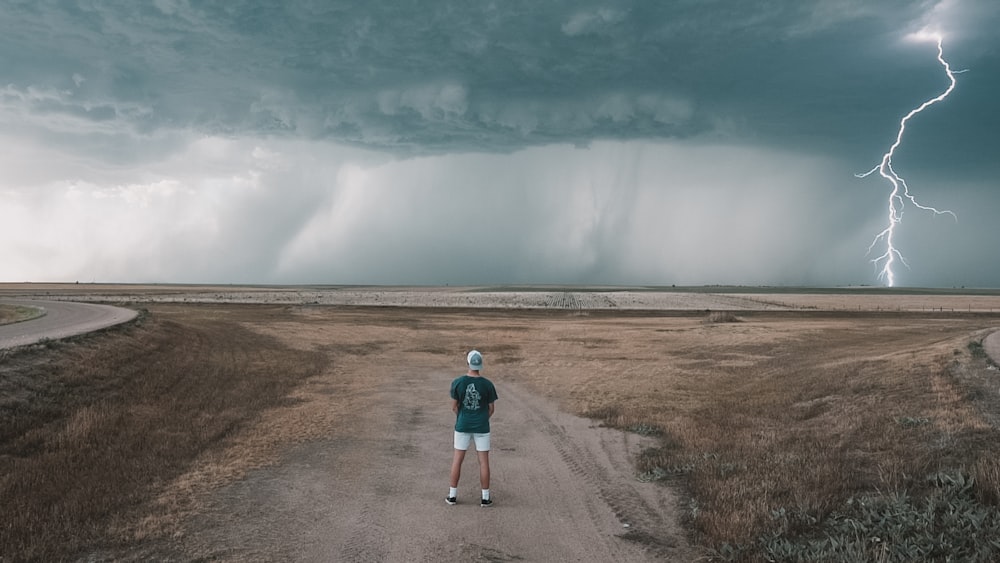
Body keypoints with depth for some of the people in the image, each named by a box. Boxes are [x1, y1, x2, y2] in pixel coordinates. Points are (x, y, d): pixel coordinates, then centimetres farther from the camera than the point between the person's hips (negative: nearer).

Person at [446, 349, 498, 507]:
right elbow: (491, 409, -2)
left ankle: (452, 495, 17)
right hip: (482, 427, -1)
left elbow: (454, 407, -3)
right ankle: (485, 498, 12)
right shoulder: (487, 384, -11)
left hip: (463, 426, 1)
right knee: (484, 461, 7)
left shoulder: (457, 382, -10)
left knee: (457, 459, 11)